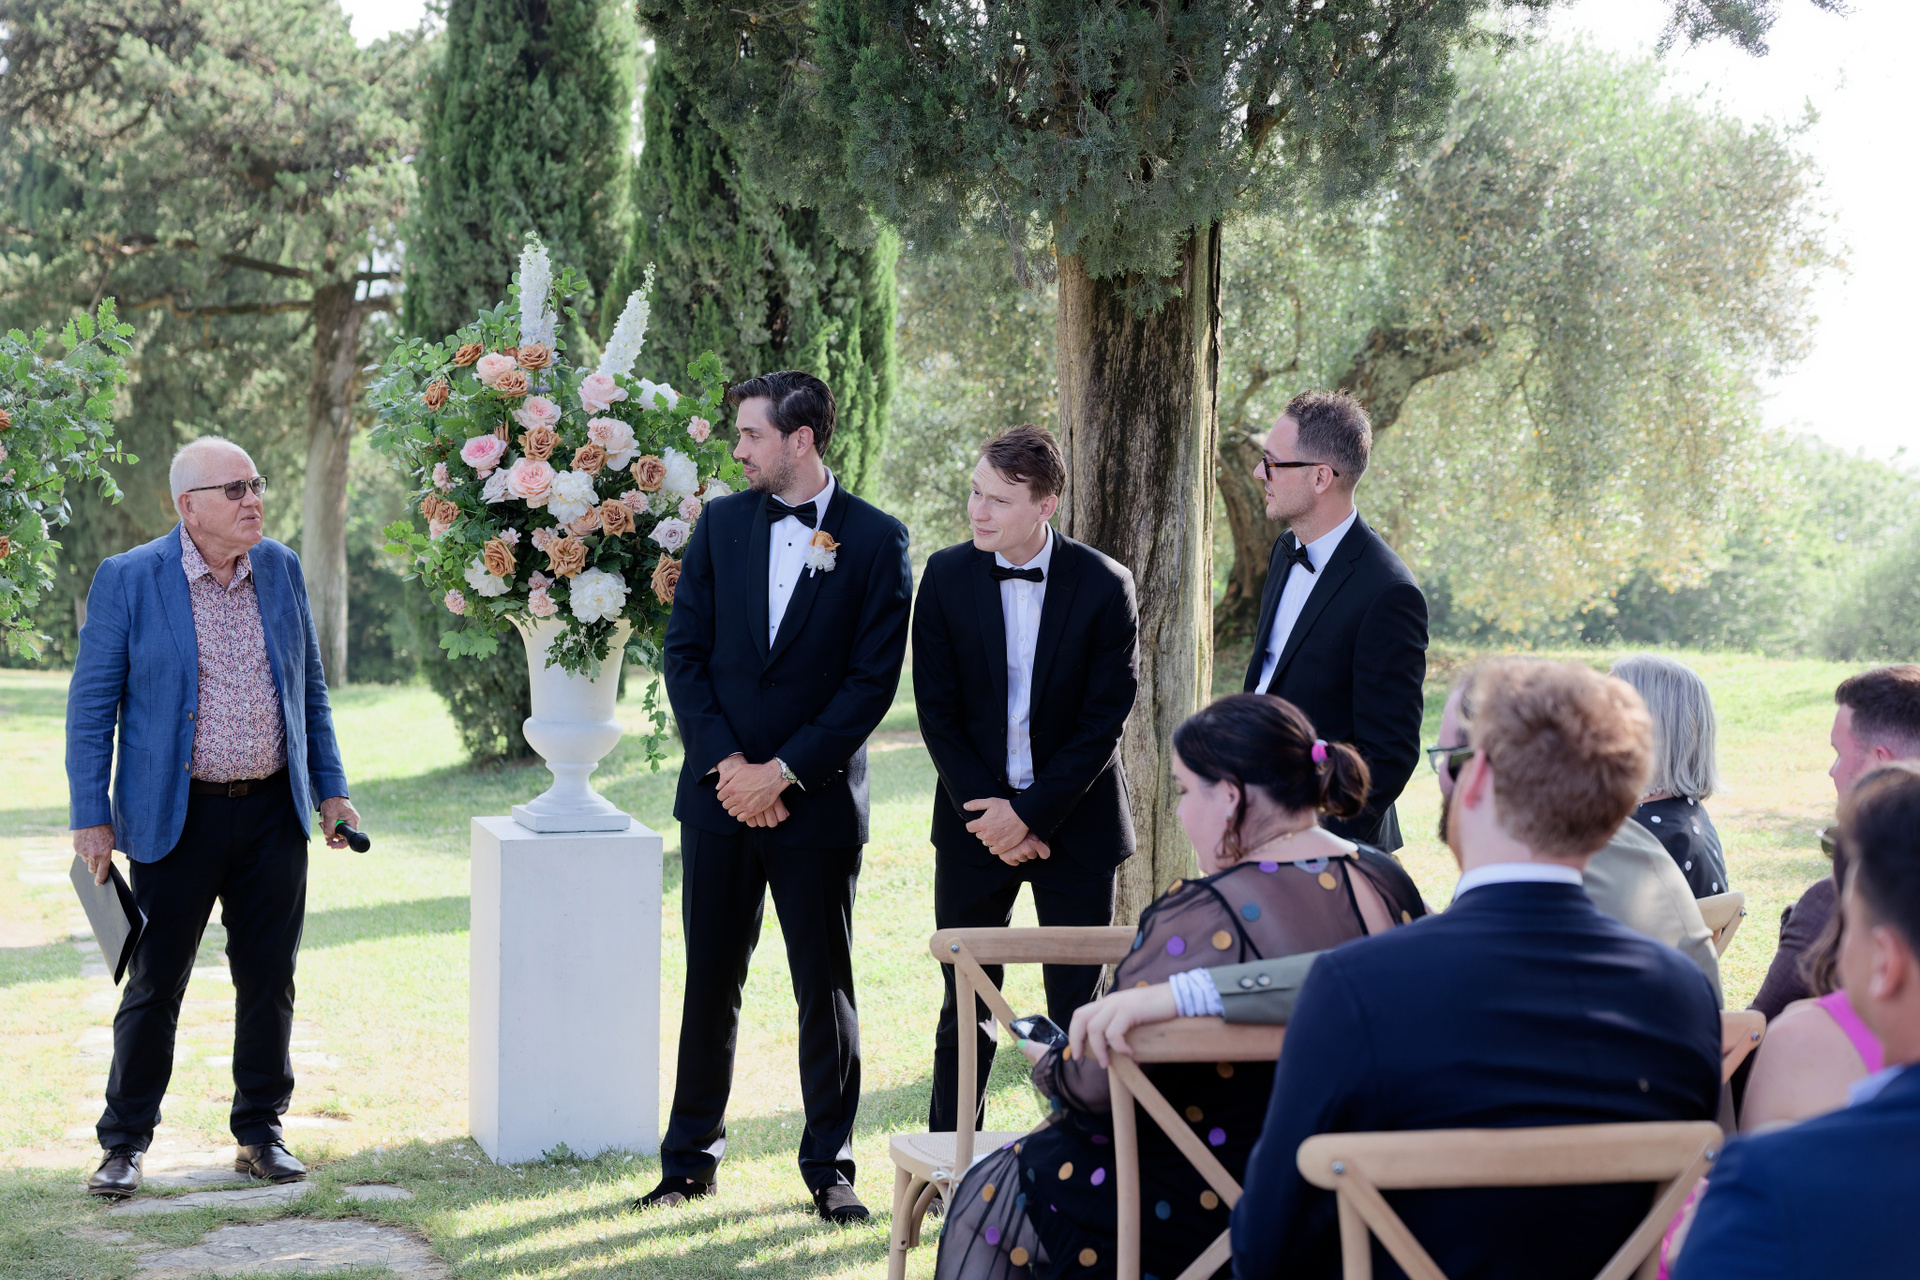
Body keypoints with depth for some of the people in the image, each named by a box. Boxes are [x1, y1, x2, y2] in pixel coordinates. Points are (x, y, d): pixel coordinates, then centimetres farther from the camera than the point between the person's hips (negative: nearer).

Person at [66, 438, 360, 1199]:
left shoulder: (281, 570, 5)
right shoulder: (127, 580, -7)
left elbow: (310, 687, 14)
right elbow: (91, 706, -4)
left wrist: (330, 789, 9)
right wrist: (91, 816, -9)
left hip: (273, 814, 4)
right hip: (177, 818, -3)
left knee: (268, 979, 9)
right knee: (154, 986, 4)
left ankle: (261, 1133, 22)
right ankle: (124, 1144, 16)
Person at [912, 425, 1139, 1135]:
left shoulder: (1103, 585, -8)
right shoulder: (945, 576, -2)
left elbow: (1104, 720, -8)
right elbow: (936, 710, -1)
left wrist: (1031, 812, -13)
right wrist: (982, 807, -10)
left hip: (1075, 822, -1)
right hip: (976, 820, 2)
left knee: (1077, 1008, 2)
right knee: (965, 1009, 6)